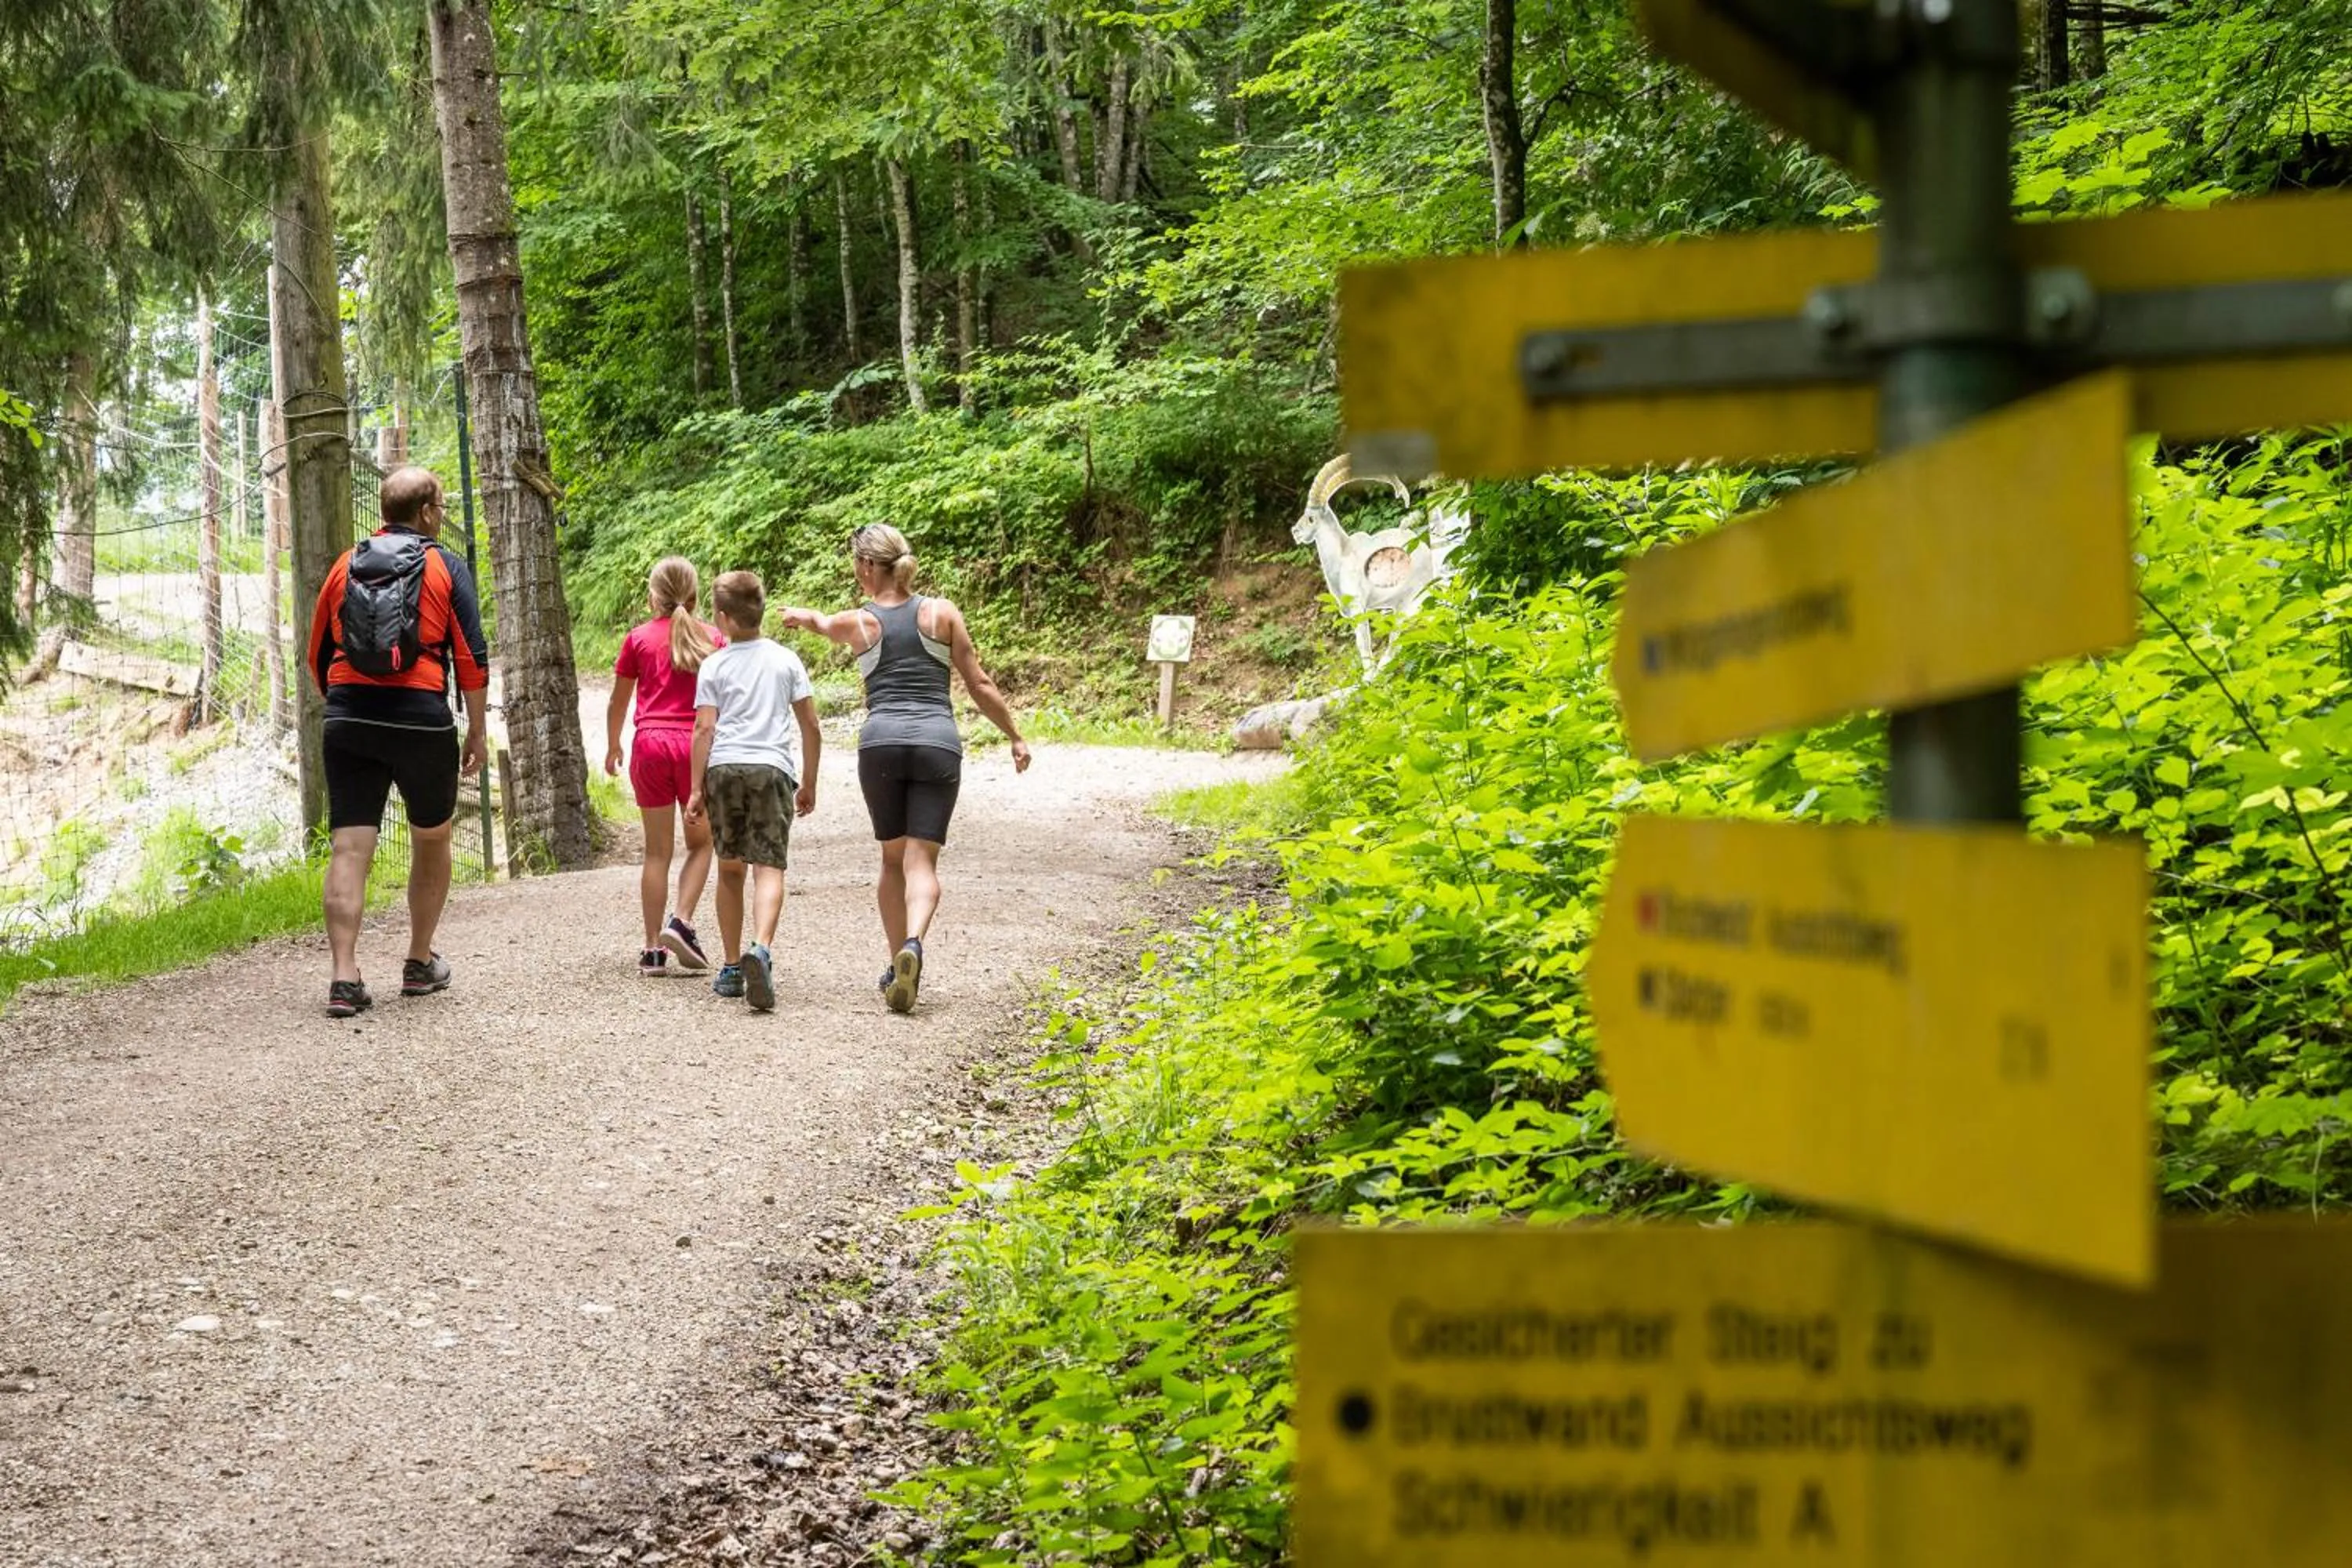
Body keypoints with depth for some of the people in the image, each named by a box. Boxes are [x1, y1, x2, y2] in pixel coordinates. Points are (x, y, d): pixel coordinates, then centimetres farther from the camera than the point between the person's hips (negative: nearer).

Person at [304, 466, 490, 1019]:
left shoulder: (346, 565, 12)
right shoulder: (445, 567, 1)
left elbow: (317, 656, 17)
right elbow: (472, 659, -3)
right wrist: (476, 733, 6)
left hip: (348, 719, 2)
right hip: (421, 719, -2)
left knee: (349, 849, -2)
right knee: (431, 839, 18)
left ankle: (345, 977, -13)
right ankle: (420, 964, 26)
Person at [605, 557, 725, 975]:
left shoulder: (639, 639, 4)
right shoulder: (712, 638, 2)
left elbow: (618, 702, 12)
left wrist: (612, 747, 27)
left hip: (651, 744, 1)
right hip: (697, 746, -1)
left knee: (658, 850, 6)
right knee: (701, 843, 14)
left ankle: (653, 949, 6)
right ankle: (681, 921, -6)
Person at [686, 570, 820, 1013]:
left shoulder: (714, 666, 6)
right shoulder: (785, 660, 10)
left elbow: (704, 730, 0)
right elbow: (810, 727, 10)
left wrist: (696, 788, 4)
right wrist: (809, 783, 19)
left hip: (724, 767, 1)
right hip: (772, 767, 0)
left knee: (730, 869, 13)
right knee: (768, 868, -9)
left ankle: (732, 968, 16)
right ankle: (760, 950, -34)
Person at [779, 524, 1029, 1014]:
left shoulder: (858, 623, 7)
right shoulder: (941, 614, 6)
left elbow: (821, 624, 32)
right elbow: (979, 684, 6)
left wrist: (802, 616, 56)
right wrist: (1016, 736, 16)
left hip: (881, 740, 0)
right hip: (938, 740, 0)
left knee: (893, 857, 17)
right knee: (922, 859, -4)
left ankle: (898, 963, 18)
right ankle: (913, 943, -31)